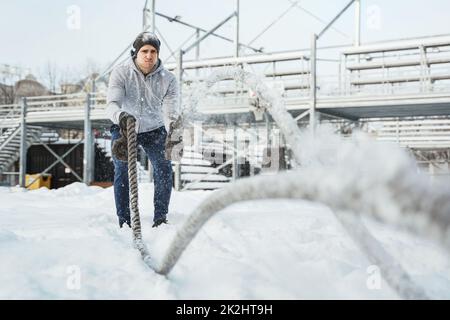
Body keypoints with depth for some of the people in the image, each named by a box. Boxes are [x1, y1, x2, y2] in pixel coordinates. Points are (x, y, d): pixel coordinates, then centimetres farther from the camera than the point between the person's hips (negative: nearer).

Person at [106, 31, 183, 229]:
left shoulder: (168, 80, -16)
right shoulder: (121, 73, -19)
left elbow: (171, 111, -24)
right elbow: (112, 103, -30)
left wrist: (174, 133, -45)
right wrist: (120, 116, -54)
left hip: (154, 130, 1)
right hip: (123, 128, -1)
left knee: (164, 169, -14)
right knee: (122, 171, -12)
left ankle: (160, 218, -1)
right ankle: (124, 220, -1)